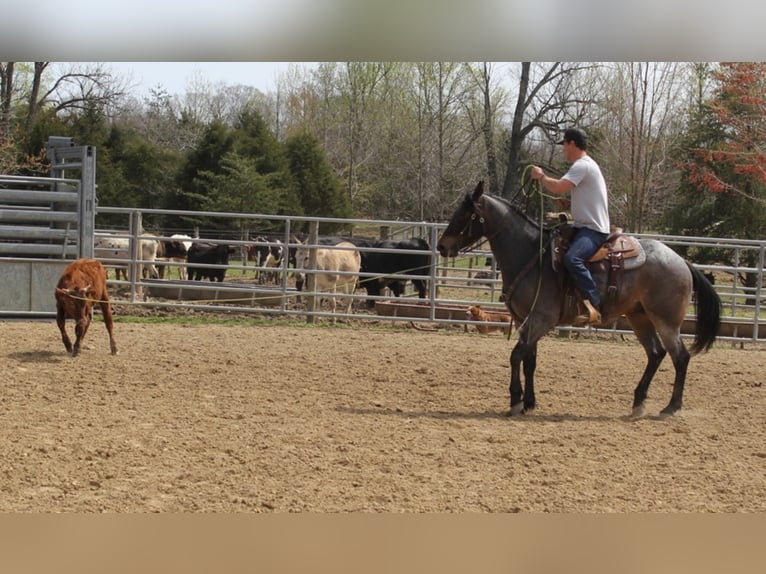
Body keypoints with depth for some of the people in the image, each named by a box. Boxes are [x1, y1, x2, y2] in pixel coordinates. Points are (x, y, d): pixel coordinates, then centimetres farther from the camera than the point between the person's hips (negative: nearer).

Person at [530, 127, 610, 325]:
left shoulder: (582, 165, -14)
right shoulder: (585, 165, 21)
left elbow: (558, 188, -24)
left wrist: (541, 176, -7)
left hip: (593, 230, -11)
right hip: (584, 226, 11)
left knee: (572, 258, -35)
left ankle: (594, 305, -38)